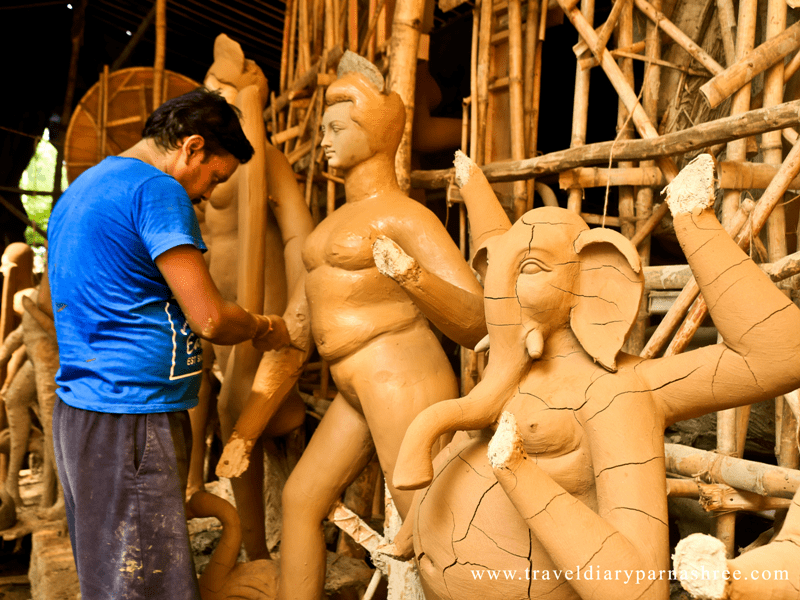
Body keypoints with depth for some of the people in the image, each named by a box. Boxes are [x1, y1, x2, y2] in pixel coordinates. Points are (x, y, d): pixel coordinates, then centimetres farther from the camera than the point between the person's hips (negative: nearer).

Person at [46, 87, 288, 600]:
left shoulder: (83, 188, 20)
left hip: (79, 408, 10)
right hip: (130, 418, -10)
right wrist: (263, 328, 5)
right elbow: (209, 318, -15)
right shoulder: (157, 190, -12)